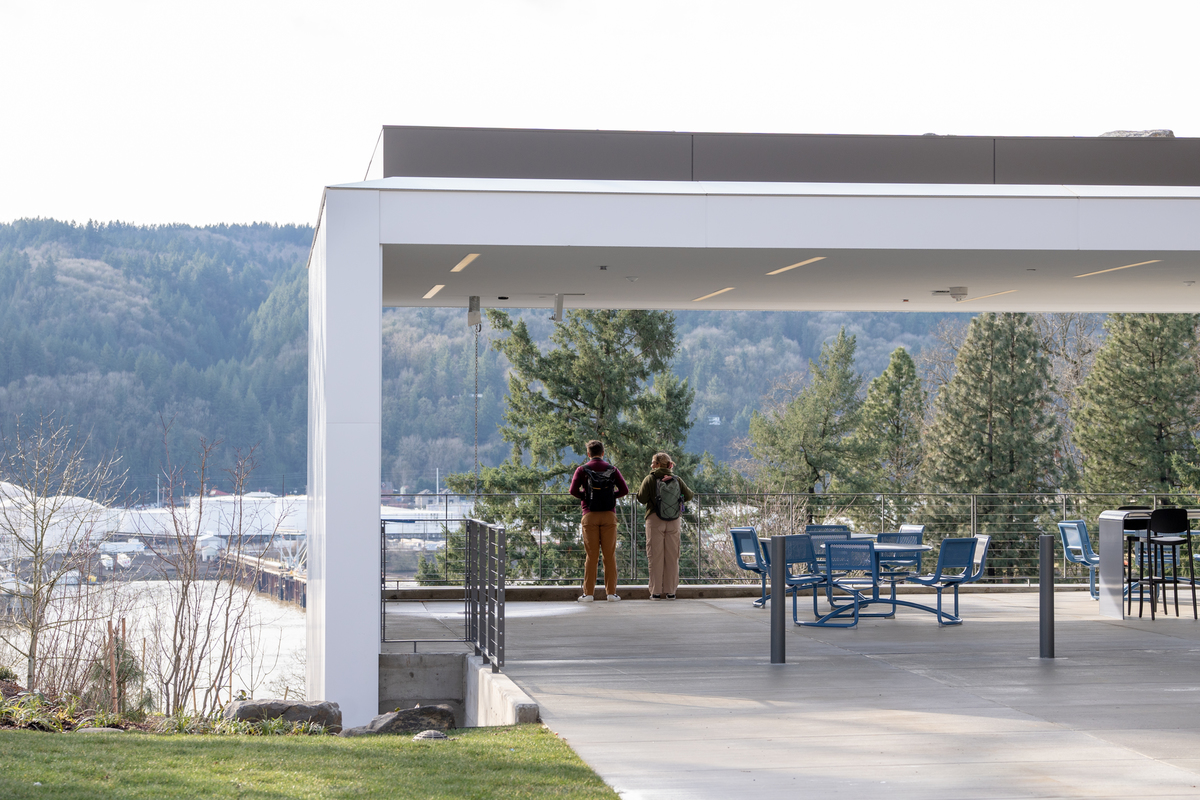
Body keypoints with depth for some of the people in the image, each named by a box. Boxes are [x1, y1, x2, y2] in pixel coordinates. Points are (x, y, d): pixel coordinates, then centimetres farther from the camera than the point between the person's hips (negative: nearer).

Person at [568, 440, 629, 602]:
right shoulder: (612, 470, 7)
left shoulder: (582, 470, 3)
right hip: (609, 515, 1)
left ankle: (588, 593, -1)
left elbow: (573, 490, -8)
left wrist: (585, 496, 10)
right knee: (609, 554, 3)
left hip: (590, 515, -1)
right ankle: (611, 592, 1)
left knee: (591, 555, 1)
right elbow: (624, 490, -1)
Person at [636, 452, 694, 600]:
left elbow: (642, 498, -7)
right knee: (672, 556, 7)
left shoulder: (650, 479, -5)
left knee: (656, 556, 1)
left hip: (655, 521, -2)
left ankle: (656, 592, 0)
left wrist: (640, 489, 13)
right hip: (673, 521, 2)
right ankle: (671, 591, 7)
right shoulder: (677, 480, 2)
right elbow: (688, 496, 8)